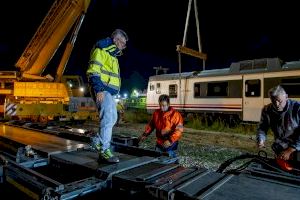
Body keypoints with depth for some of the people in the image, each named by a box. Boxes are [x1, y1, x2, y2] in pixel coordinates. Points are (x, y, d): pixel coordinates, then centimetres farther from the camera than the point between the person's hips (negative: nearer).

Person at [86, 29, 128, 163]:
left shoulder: (112, 54, 24)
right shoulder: (101, 49, -7)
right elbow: (94, 71, -19)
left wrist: (112, 93, 22)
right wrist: (99, 90, -26)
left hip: (108, 91, 10)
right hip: (102, 90, -10)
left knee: (112, 117, 14)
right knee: (108, 118, -15)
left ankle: (98, 141, 25)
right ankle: (104, 150, -7)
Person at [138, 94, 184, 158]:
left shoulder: (175, 114, -13)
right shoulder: (156, 113, 4)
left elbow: (179, 130, -18)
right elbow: (151, 125, 15)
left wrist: (170, 140, -26)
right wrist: (145, 134, 2)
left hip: (170, 145, -5)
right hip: (159, 144, 5)